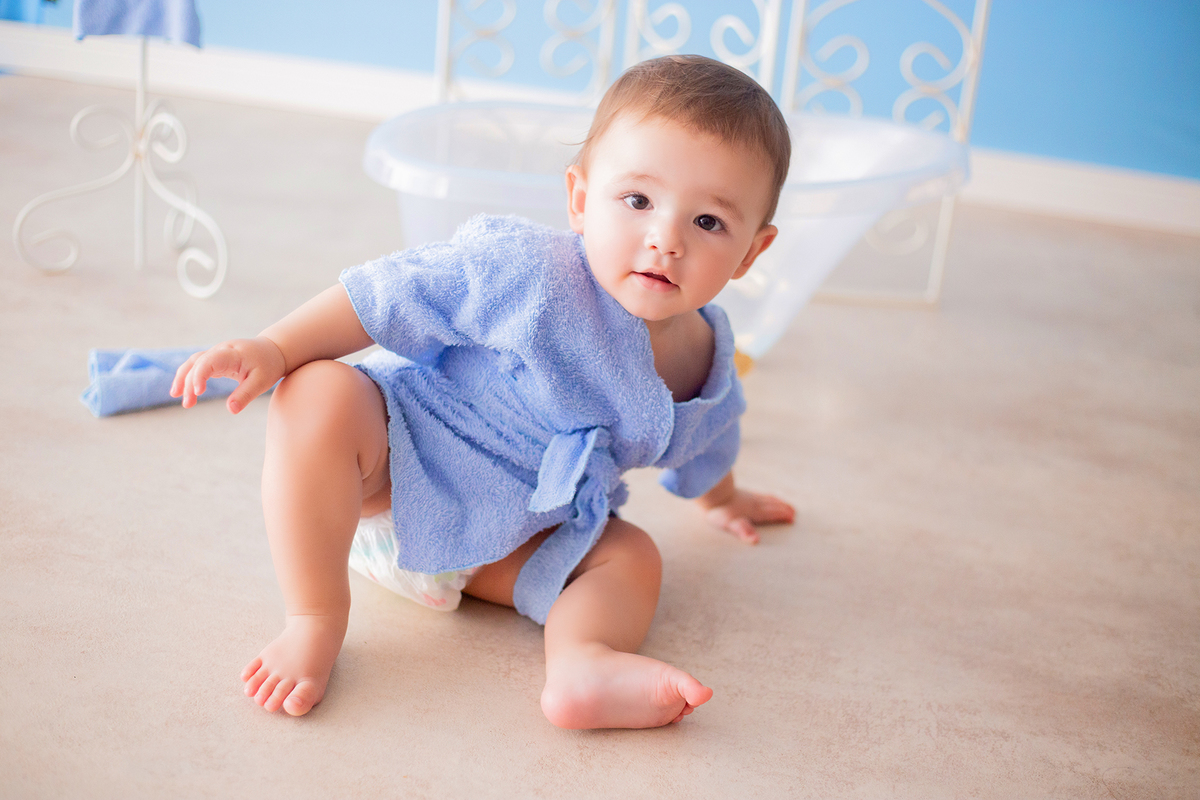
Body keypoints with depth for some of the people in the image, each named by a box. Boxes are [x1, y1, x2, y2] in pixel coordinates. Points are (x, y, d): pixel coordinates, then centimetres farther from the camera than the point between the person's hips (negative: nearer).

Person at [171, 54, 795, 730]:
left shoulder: (709, 369, -6)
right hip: (401, 452, -5)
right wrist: (273, 349, -28)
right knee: (319, 394, -33)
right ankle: (315, 623, -27)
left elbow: (702, 445, 19)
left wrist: (722, 499, 38)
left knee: (632, 557, -11)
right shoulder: (531, 275, -29)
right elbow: (388, 295, -23)